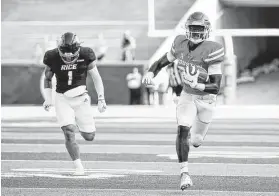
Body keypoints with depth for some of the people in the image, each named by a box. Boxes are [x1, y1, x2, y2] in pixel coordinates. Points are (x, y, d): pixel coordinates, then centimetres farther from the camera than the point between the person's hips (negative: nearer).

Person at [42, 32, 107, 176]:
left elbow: (96, 78, -1)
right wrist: (48, 99, -4)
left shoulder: (86, 55, -12)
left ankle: (80, 125, 38)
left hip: (81, 98, 1)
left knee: (89, 136, 2)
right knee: (69, 132, -17)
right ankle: (79, 167, -10)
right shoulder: (52, 57, -10)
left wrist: (101, 99, -4)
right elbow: (47, 79, 6)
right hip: (63, 99, -1)